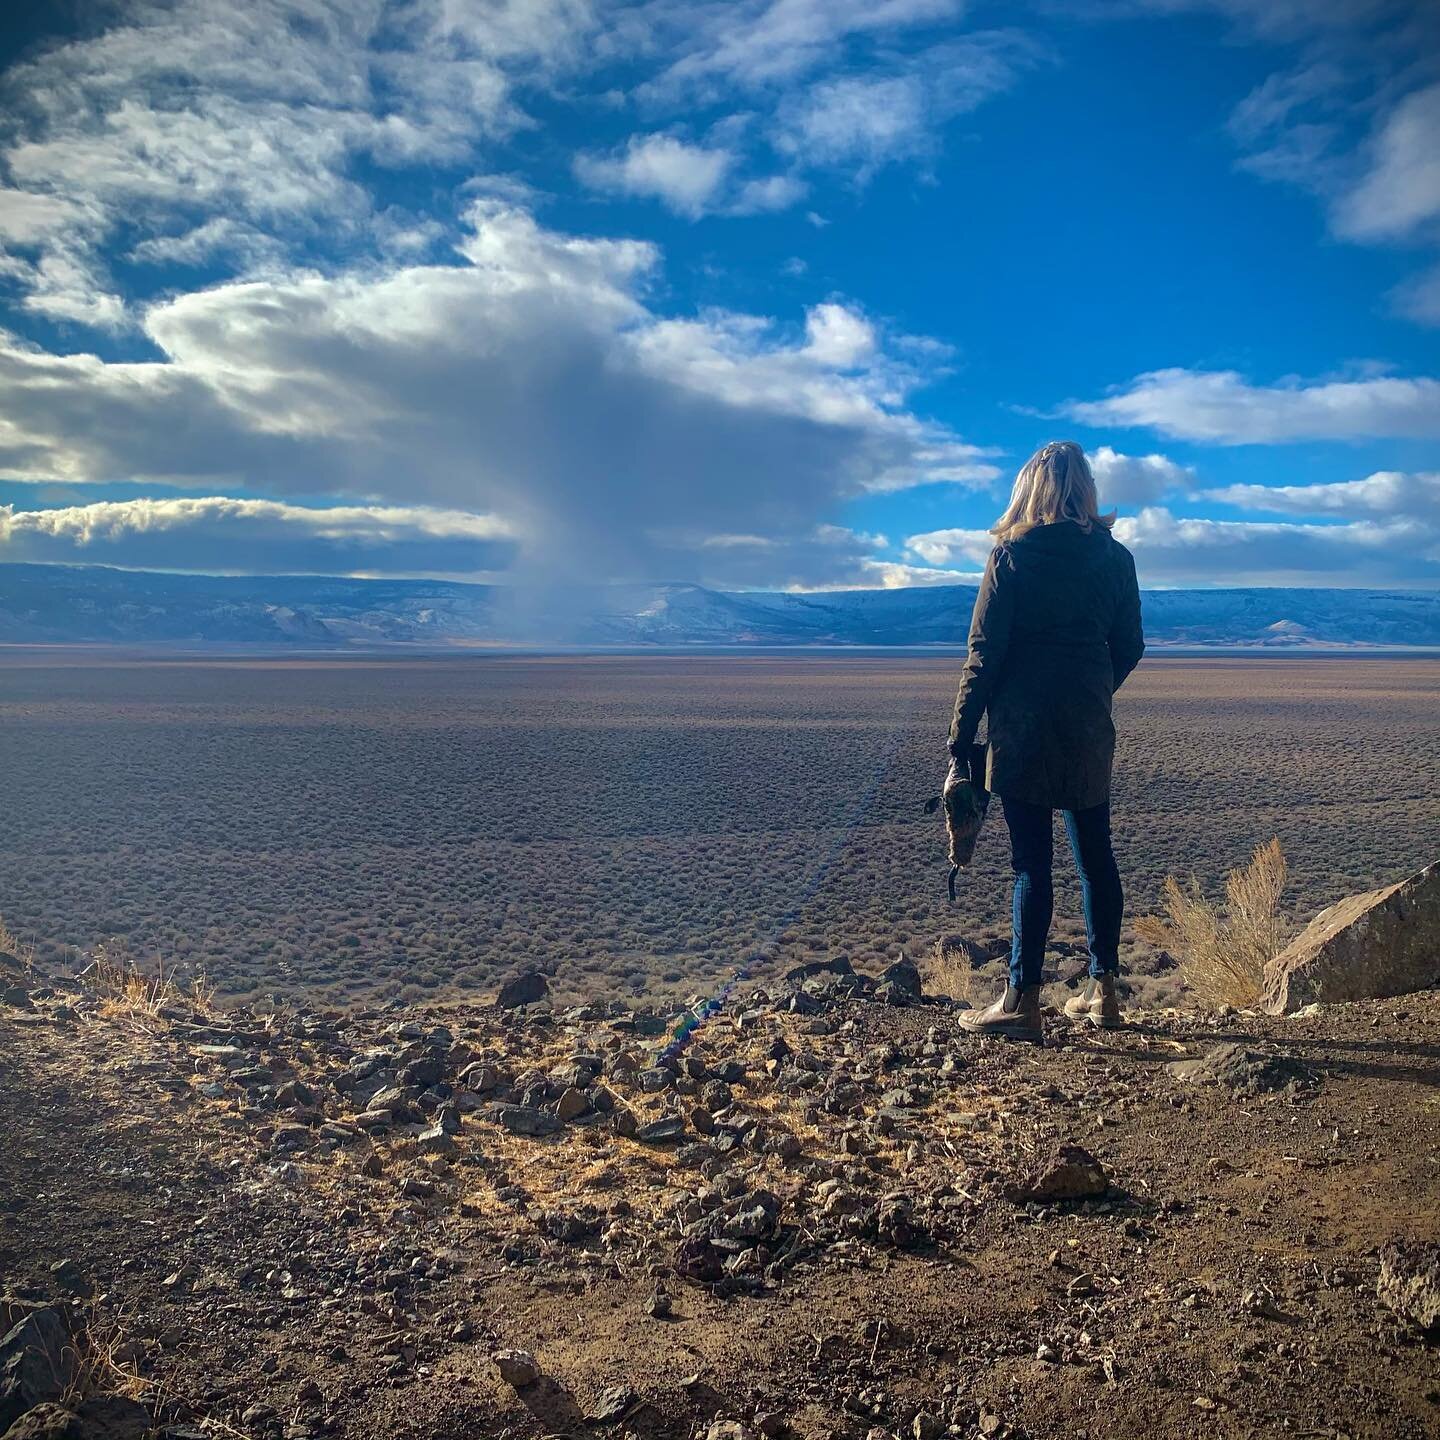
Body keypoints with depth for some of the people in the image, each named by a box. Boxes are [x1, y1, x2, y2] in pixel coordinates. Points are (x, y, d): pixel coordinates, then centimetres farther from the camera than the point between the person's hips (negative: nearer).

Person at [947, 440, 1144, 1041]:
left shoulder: (1012, 556, -6)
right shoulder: (1115, 557, 5)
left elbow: (984, 653, -9)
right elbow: (1129, 649, 10)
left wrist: (960, 737, -5)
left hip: (1022, 727, -4)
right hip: (1089, 730, 4)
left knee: (1032, 864, -3)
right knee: (1095, 857, 13)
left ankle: (1022, 1002, 2)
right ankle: (1103, 990, 22)